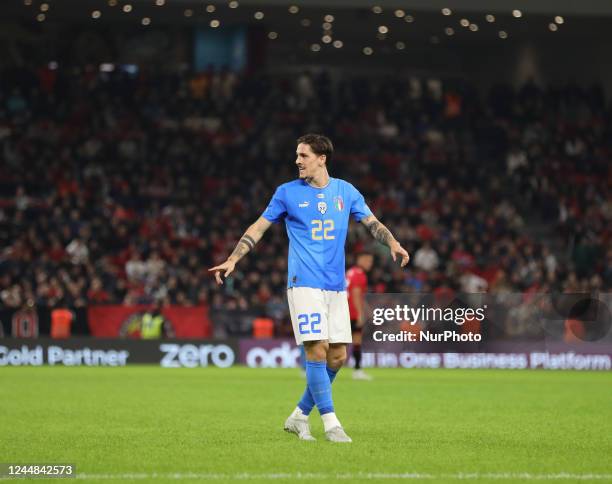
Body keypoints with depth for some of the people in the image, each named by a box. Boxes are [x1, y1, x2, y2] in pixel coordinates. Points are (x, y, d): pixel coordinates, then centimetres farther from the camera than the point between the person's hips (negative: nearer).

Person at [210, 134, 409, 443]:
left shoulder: (345, 191, 10)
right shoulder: (288, 192, 3)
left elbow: (373, 223, 13)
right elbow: (259, 228, 7)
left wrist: (392, 243, -7)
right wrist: (232, 260, -2)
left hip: (336, 286, 4)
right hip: (305, 284, -4)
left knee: (337, 357, 1)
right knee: (317, 351, -14)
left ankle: (299, 417, 15)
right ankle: (331, 424, -9)